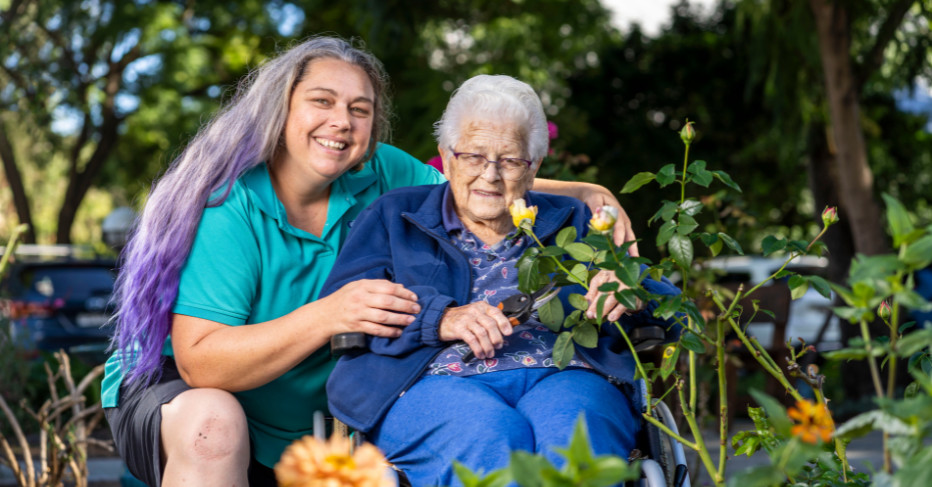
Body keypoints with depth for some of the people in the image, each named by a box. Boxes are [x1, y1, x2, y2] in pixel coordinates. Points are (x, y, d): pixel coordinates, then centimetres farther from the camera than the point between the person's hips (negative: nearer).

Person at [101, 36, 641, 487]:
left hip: (302, 428, 5)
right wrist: (328, 315, -39)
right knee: (211, 423, -39)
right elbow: (201, 363, -29)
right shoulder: (230, 205, -23)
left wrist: (585, 194, -10)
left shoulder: (376, 176, -6)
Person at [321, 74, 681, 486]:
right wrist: (441, 319, -11)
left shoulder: (571, 222, 28)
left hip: (561, 378, 1)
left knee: (573, 432, -37)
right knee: (491, 436, -37)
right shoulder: (395, 216, 23)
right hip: (436, 382, -1)